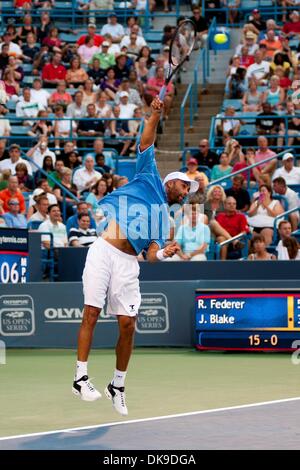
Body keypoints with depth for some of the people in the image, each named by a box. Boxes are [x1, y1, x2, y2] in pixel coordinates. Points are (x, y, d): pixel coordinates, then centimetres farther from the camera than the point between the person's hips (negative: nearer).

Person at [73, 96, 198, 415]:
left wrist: (163, 253, -11)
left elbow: (152, 252, 11)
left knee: (127, 324, -2)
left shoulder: (164, 218, 23)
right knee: (91, 313, -9)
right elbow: (146, 143, 9)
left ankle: (117, 385, 12)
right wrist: (156, 114, -4)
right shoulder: (149, 178, 17)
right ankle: (80, 377, -3)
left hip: (127, 262, 4)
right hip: (102, 249, -4)